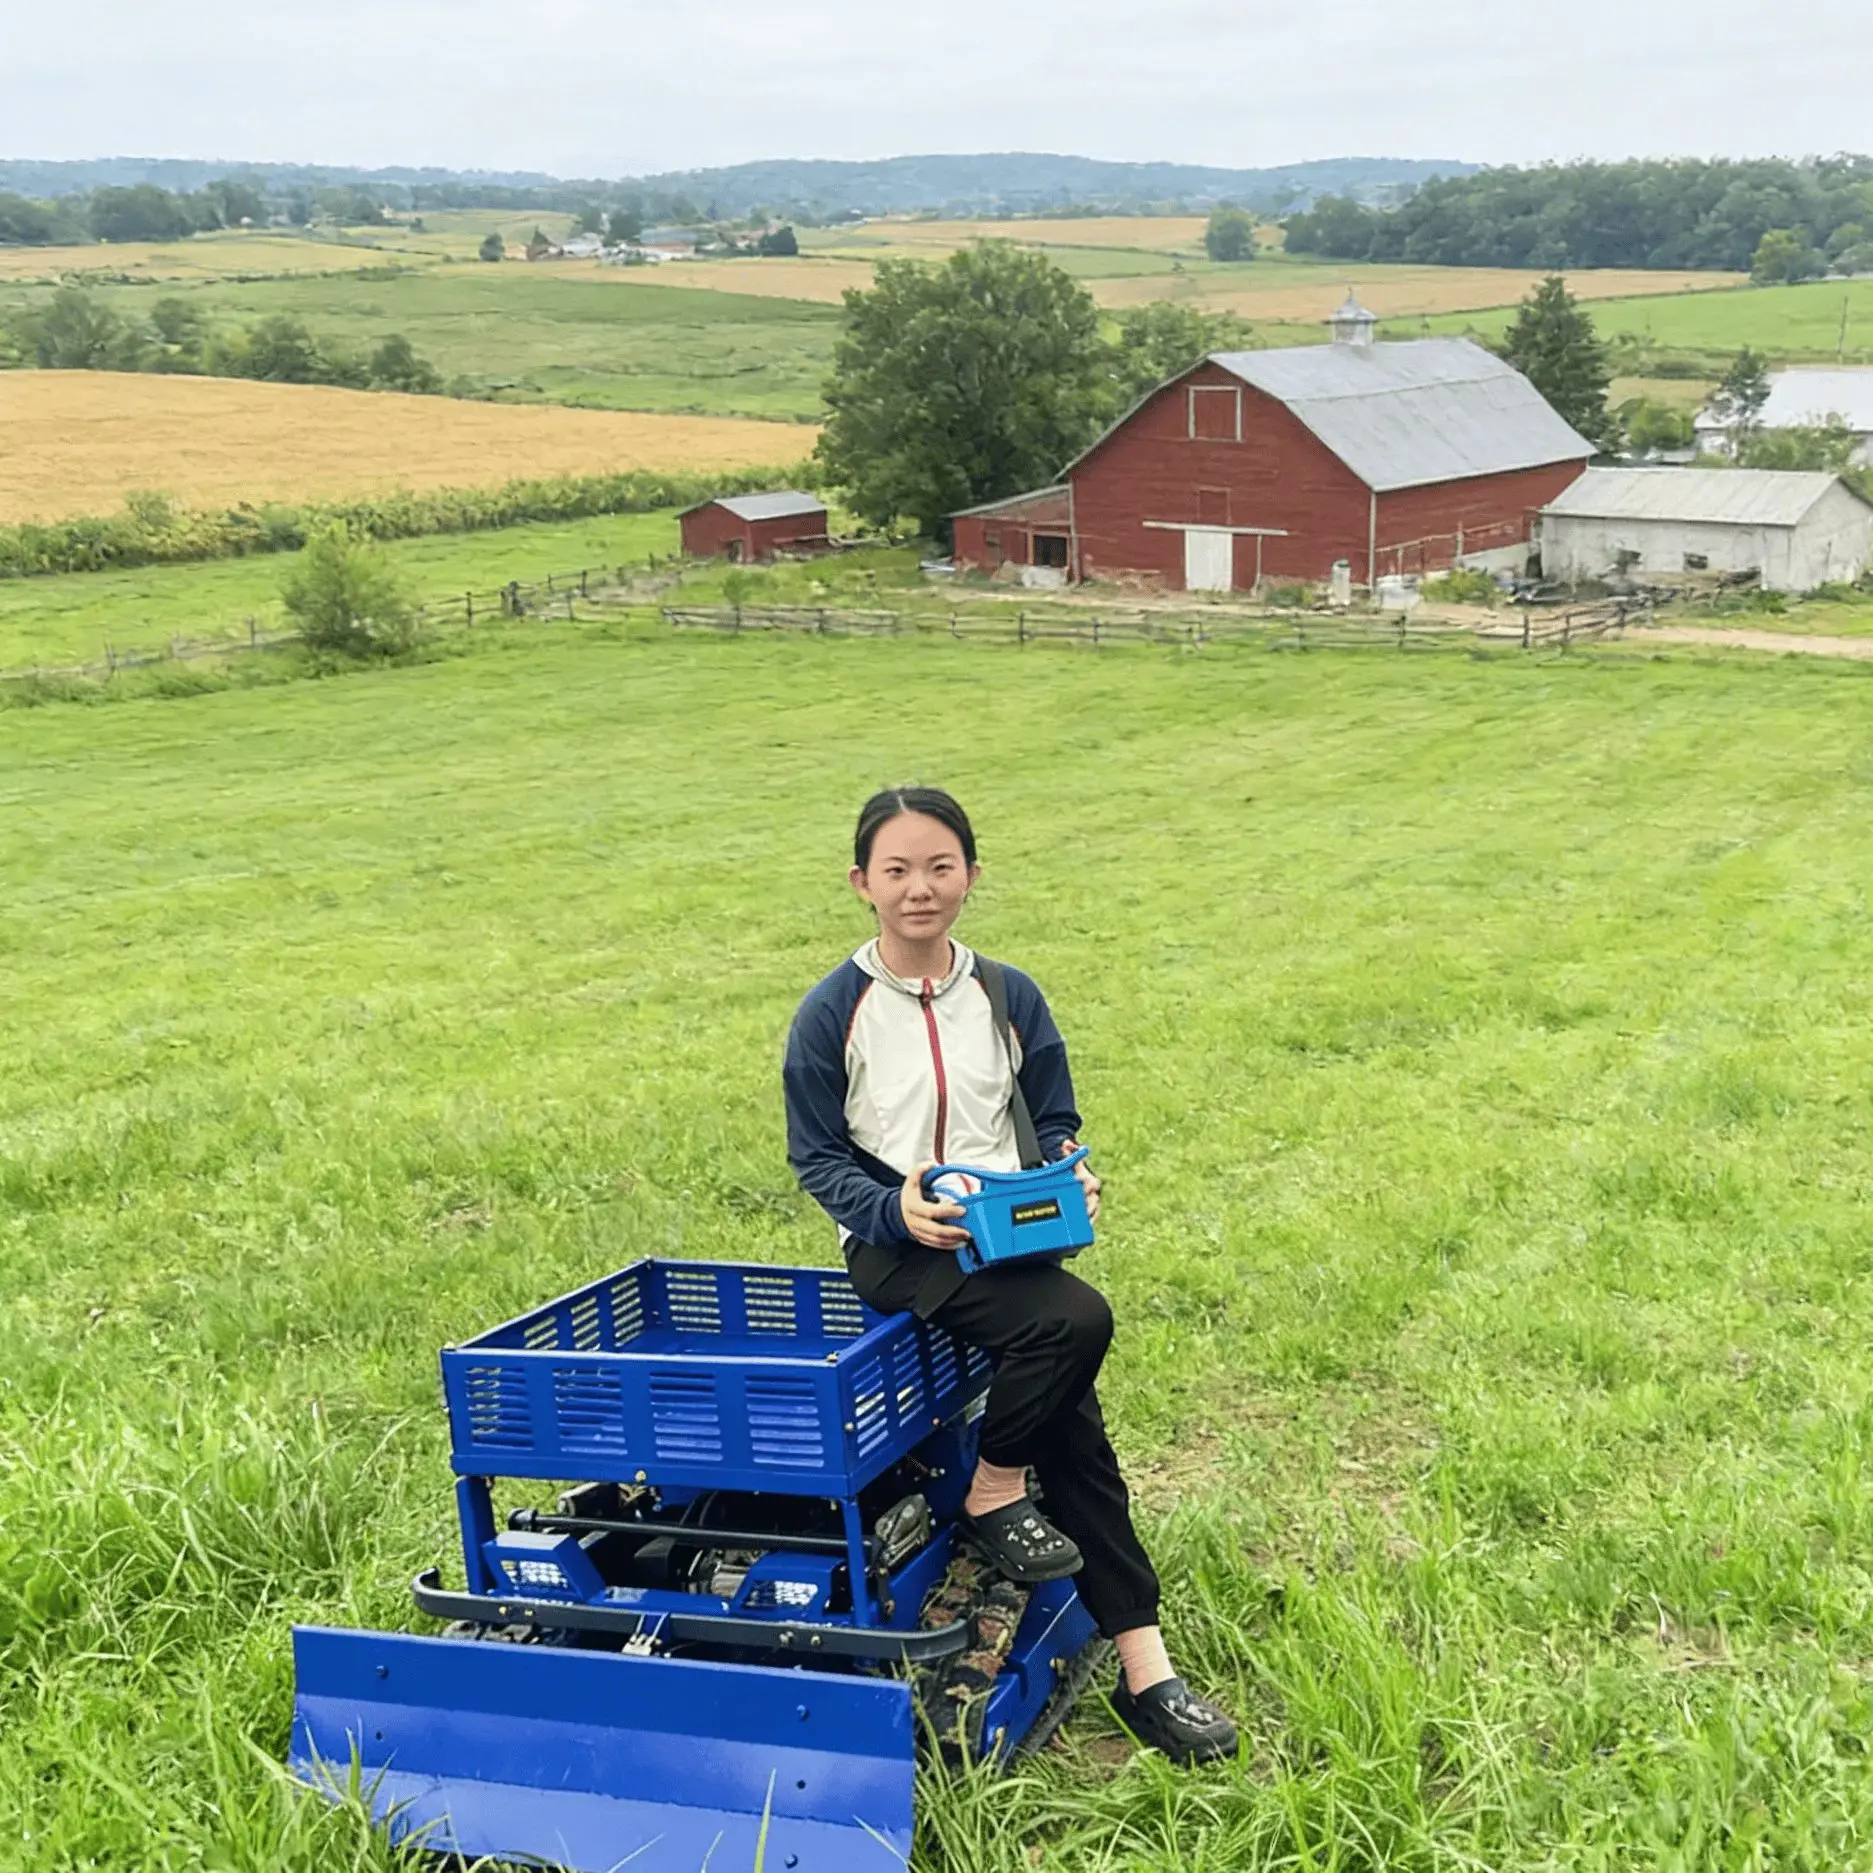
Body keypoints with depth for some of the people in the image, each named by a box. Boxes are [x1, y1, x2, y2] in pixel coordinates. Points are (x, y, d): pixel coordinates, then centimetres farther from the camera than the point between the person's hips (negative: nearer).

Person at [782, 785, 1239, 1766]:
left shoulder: (1009, 998, 8)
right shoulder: (832, 1015, -2)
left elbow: (1055, 1123, 14)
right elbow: (816, 1158, 0)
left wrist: (1070, 1179, -9)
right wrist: (895, 1209, -19)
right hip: (898, 1245, -4)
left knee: (1076, 1436, -6)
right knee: (1076, 1320, -30)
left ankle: (1143, 1669, 2)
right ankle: (995, 1490, -5)